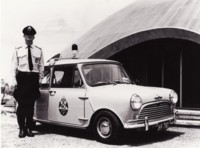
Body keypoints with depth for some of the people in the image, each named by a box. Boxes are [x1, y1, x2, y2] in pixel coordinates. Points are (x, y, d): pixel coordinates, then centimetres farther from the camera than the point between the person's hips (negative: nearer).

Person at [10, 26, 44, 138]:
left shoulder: (39, 51, 10)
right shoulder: (18, 50, 7)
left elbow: (41, 67, 11)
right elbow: (14, 66, 4)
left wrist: (40, 80, 4)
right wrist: (14, 81, -3)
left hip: (34, 78, 1)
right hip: (21, 77, -1)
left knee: (31, 105, 5)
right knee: (21, 104, -2)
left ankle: (29, 128, 16)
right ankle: (22, 129, 9)